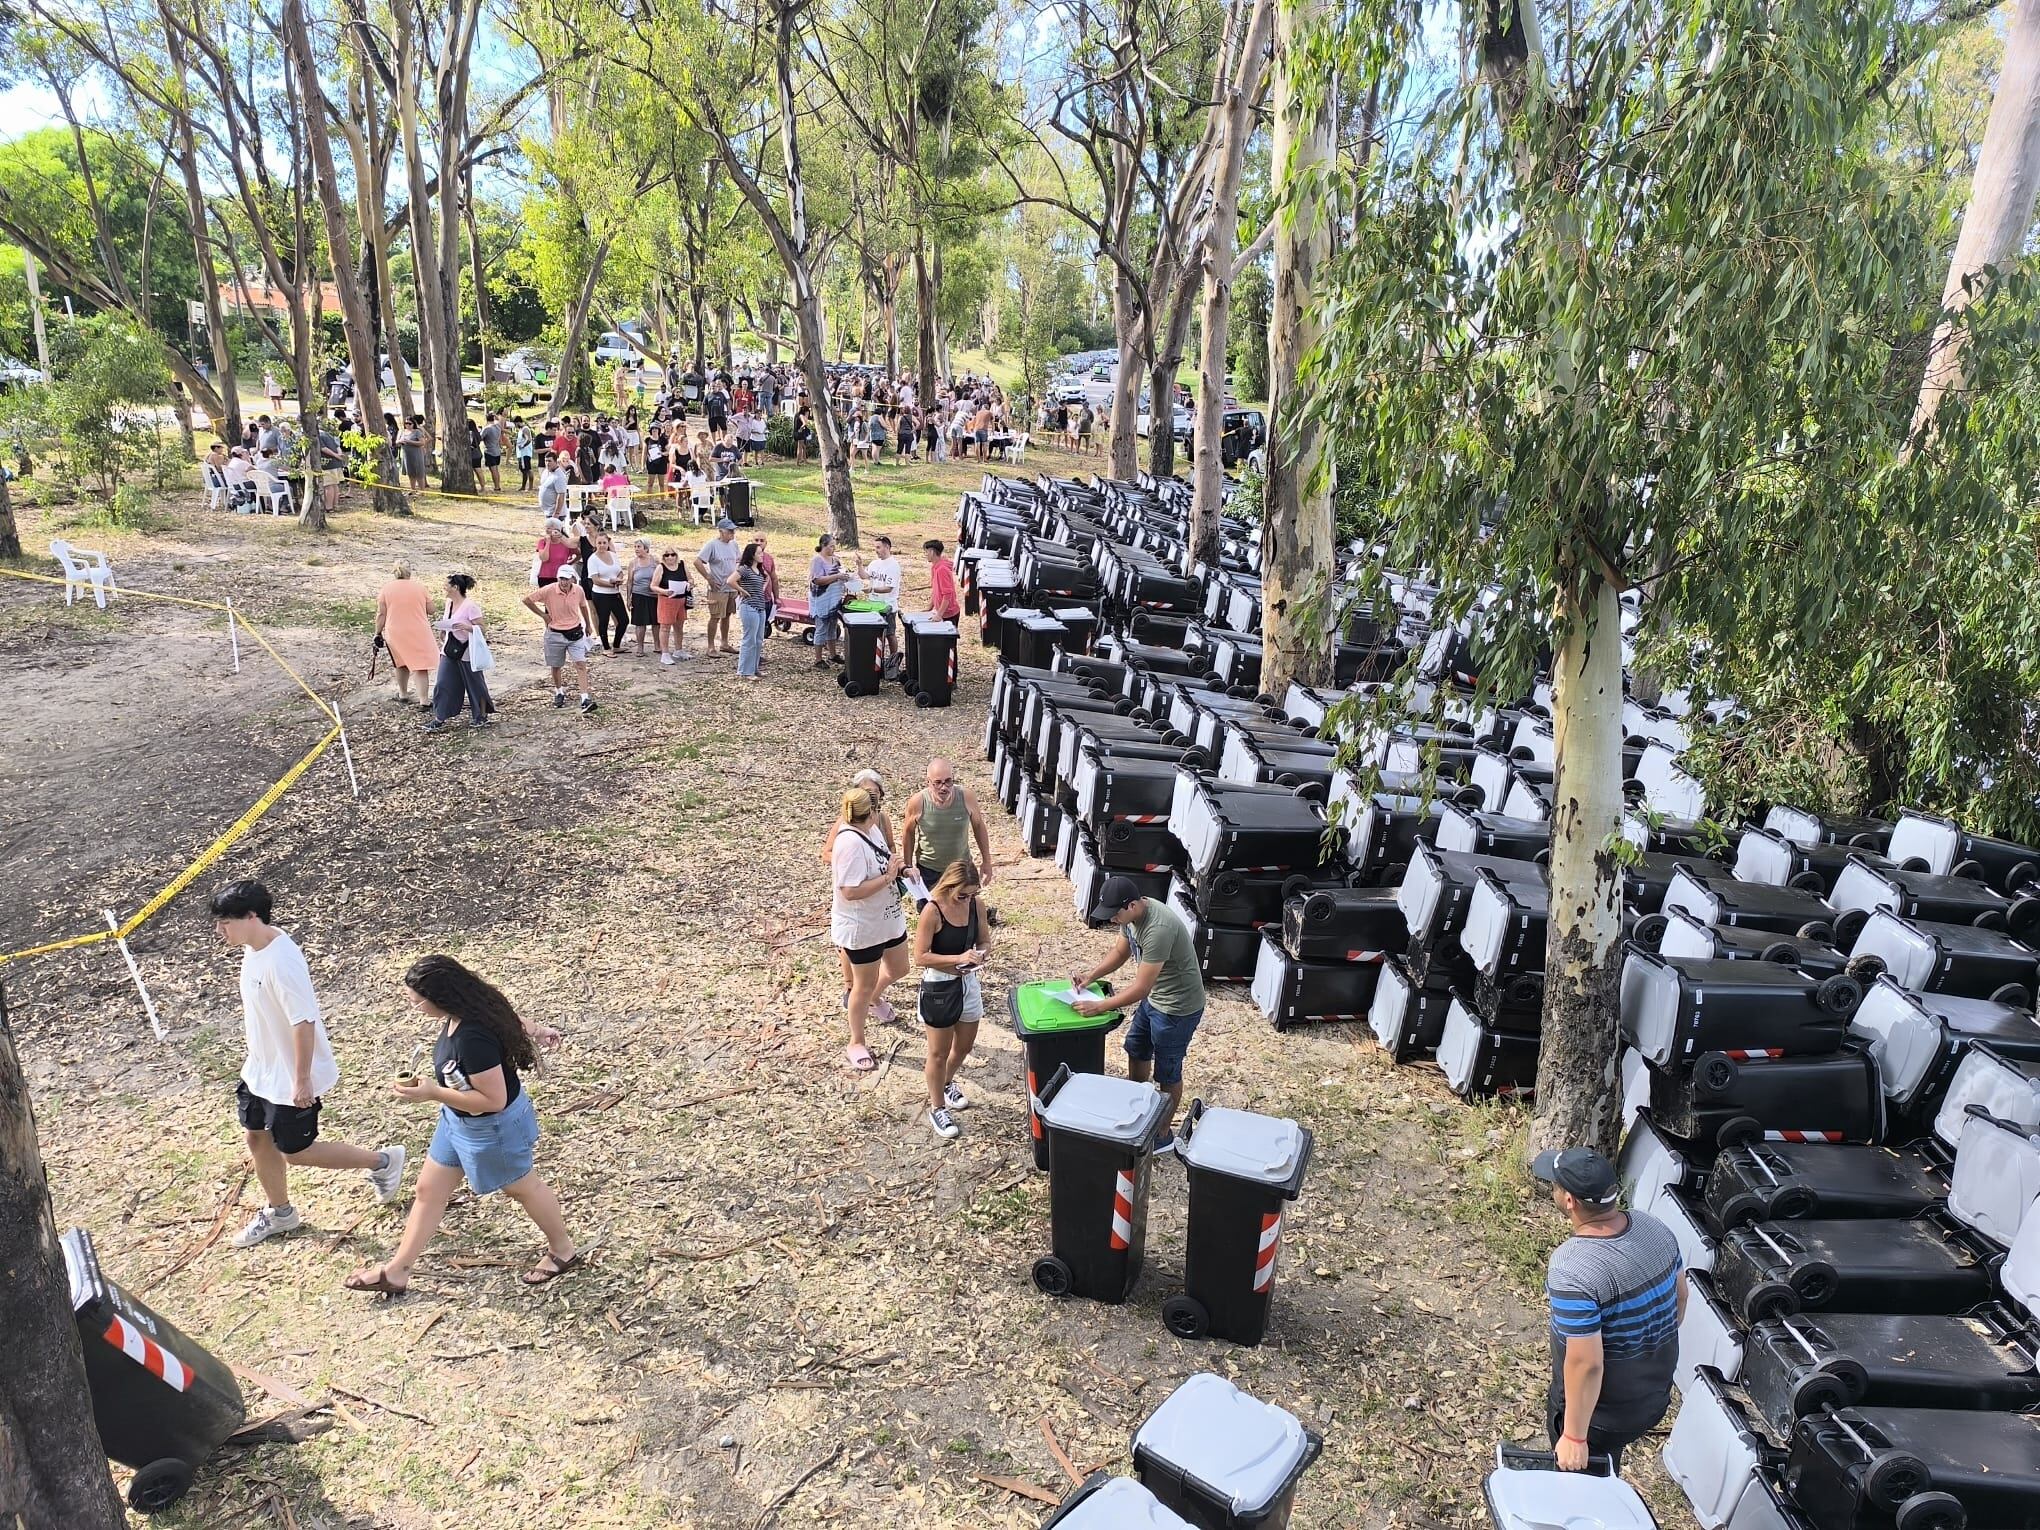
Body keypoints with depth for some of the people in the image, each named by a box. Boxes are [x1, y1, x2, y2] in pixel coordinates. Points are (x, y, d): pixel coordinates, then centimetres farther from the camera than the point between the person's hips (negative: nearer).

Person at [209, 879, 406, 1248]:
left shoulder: (281, 961, -32)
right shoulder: (253, 949, -2)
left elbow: (304, 1022, -29)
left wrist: (302, 1080, -24)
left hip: (291, 1077, -9)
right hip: (262, 1069, 9)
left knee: (295, 1151, 5)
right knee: (258, 1137, 20)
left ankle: (382, 1161, 20)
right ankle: (278, 1212, 40)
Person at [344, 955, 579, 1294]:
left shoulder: (472, 1039, -39)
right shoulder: (467, 1010, -12)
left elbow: (493, 1099, -34)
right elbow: (510, 1025, 8)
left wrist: (432, 1093, -32)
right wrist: (532, 1032, 27)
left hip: (492, 1127, -8)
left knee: (522, 1187, 14)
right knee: (429, 1189, 17)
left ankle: (564, 1252, 38)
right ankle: (395, 1272, 33)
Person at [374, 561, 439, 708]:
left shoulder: (386, 589, -2)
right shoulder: (419, 587, -3)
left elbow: (381, 614, -4)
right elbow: (431, 610, 1)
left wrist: (378, 633, 5)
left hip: (395, 633, 2)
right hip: (419, 632, -2)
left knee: (401, 663, 21)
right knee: (420, 664, 0)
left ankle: (403, 693, 33)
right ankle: (424, 699, -6)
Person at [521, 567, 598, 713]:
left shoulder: (579, 590, -7)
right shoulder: (548, 590, -16)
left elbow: (583, 607, 13)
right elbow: (527, 600, -7)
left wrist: (588, 625, 23)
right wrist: (543, 615, -5)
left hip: (575, 633, 1)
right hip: (555, 634, -1)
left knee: (581, 664, -10)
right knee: (555, 666, 14)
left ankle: (585, 699, -14)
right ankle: (559, 693, 37)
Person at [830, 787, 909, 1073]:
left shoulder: (868, 831, 0)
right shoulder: (850, 843, -29)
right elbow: (850, 891, -32)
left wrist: (896, 869, 0)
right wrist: (888, 877, -26)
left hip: (887, 919, 9)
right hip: (862, 927, -9)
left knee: (898, 969, 24)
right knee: (864, 985, 8)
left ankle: (872, 998, 54)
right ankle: (856, 1044, 26)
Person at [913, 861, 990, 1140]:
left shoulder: (974, 904, -6)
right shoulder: (932, 911, -23)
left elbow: (985, 940, 7)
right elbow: (920, 957, -21)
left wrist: (982, 953, -16)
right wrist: (958, 958, -29)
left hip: (969, 983, 6)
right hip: (939, 988, -6)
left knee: (964, 1045, 23)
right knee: (939, 1052, 10)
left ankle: (946, 1083, 51)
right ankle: (937, 1108, 30)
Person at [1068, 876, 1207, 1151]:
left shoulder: (1158, 929, -37)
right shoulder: (1131, 914, -9)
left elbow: (1139, 988, -33)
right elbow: (1120, 951, 9)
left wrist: (1098, 1006, -28)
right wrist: (1091, 976, -5)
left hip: (1177, 1008, -9)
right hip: (1154, 997, 9)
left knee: (1167, 1073, 9)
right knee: (1136, 1050, 25)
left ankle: (1163, 1135, 29)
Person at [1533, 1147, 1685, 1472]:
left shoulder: (1571, 1268, -35)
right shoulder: (1655, 1228, -12)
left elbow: (1586, 1363, -32)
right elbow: (1680, 1296, 5)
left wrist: (1574, 1437, -19)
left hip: (1602, 1412, -6)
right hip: (1655, 1395, 6)